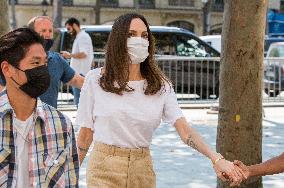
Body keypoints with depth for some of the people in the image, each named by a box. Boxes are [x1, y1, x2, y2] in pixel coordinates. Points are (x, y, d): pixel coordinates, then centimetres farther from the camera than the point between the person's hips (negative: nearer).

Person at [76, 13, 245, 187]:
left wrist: (216, 158, -24)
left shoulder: (161, 86, 1)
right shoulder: (96, 80, -3)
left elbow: (184, 129, -10)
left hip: (143, 171, 2)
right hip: (104, 170, -2)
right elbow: (86, 134, 3)